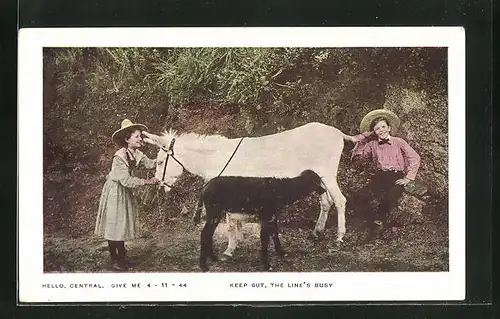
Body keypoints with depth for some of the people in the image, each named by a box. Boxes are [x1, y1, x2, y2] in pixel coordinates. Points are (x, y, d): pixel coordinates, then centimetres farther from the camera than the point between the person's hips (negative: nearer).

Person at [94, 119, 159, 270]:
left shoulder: (137, 154, -1)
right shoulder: (119, 157, -25)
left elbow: (150, 163, -13)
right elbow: (126, 180, -29)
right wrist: (146, 181, -30)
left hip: (126, 192, 8)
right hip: (114, 191, -8)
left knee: (124, 222, 13)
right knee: (113, 223, 0)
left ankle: (121, 256, 24)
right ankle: (113, 259, 10)